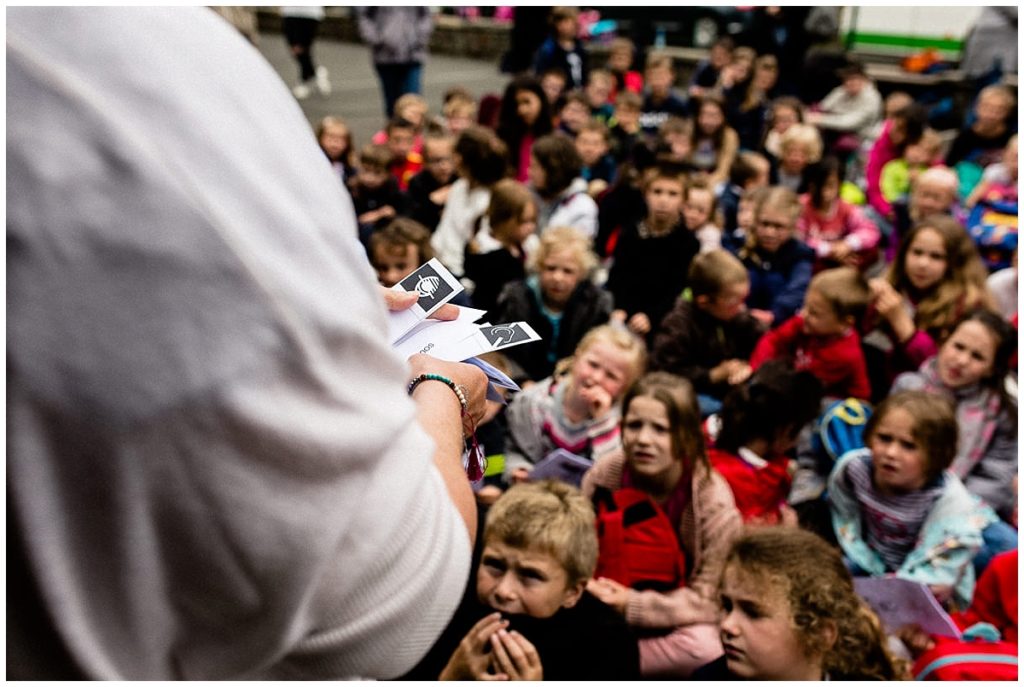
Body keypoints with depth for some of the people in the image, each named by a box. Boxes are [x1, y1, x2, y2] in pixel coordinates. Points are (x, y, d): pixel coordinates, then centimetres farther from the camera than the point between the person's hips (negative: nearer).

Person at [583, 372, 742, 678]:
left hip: (677, 618, -1)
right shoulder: (602, 475, -13)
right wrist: (590, 588, -27)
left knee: (704, 648, -33)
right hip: (615, 594, 1)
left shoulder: (715, 502, -21)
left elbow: (707, 598, -17)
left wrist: (631, 605, -29)